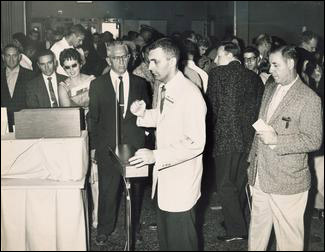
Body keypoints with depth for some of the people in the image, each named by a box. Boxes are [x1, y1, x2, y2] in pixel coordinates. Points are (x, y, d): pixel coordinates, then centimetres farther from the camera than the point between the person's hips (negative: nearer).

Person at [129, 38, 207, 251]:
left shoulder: (190, 94, -22)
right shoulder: (164, 88, 6)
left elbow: (196, 143, -24)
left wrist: (156, 156, -28)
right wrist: (144, 114, 0)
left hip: (182, 180, -8)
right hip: (164, 174, 8)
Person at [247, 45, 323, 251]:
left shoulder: (309, 99, -13)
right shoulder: (269, 89, 10)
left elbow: (314, 140, -14)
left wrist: (277, 140, -22)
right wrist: (252, 159, 16)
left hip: (287, 181, -7)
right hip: (260, 177, 7)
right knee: (257, 228, 20)